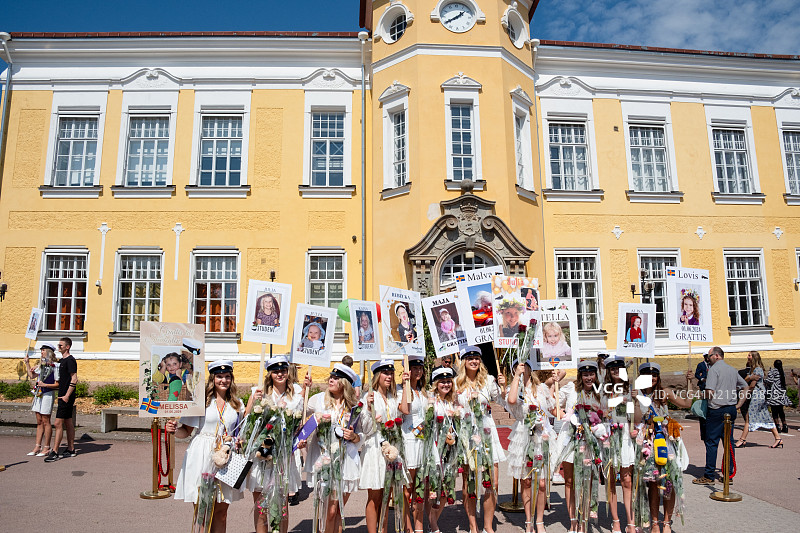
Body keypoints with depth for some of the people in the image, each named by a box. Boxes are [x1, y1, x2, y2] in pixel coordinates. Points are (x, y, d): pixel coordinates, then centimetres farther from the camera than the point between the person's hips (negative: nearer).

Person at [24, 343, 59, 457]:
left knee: (45, 422, -2)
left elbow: (57, 384, -11)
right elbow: (31, 375, 20)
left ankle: (46, 448, 5)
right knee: (39, 422, 11)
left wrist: (45, 385, -20)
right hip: (39, 394, 8)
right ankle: (37, 447, 17)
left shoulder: (54, 366, -11)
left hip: (48, 394, -8)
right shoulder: (41, 365, 14)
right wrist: (27, 363, 19)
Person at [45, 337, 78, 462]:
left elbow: (74, 379, -19)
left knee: (58, 423, -9)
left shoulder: (70, 360, -13)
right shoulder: (63, 360, 16)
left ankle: (55, 452, -6)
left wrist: (67, 395, -21)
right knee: (68, 423, 12)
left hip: (66, 397, -10)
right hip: (63, 396, 10)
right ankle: (71, 450, 18)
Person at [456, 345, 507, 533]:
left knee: (491, 483, 1)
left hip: (487, 435, 1)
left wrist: (503, 386, -11)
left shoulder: (488, 380, 4)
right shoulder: (457, 383, 4)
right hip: (466, 435, 0)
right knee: (468, 483, 4)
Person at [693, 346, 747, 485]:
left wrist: (703, 395, 2)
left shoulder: (714, 369, -10)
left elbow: (710, 392, -18)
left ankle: (709, 476, 0)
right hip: (731, 409, 8)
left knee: (711, 442, -3)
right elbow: (745, 387, 22)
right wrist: (739, 404, 19)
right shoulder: (733, 370, 14)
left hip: (717, 410, -8)